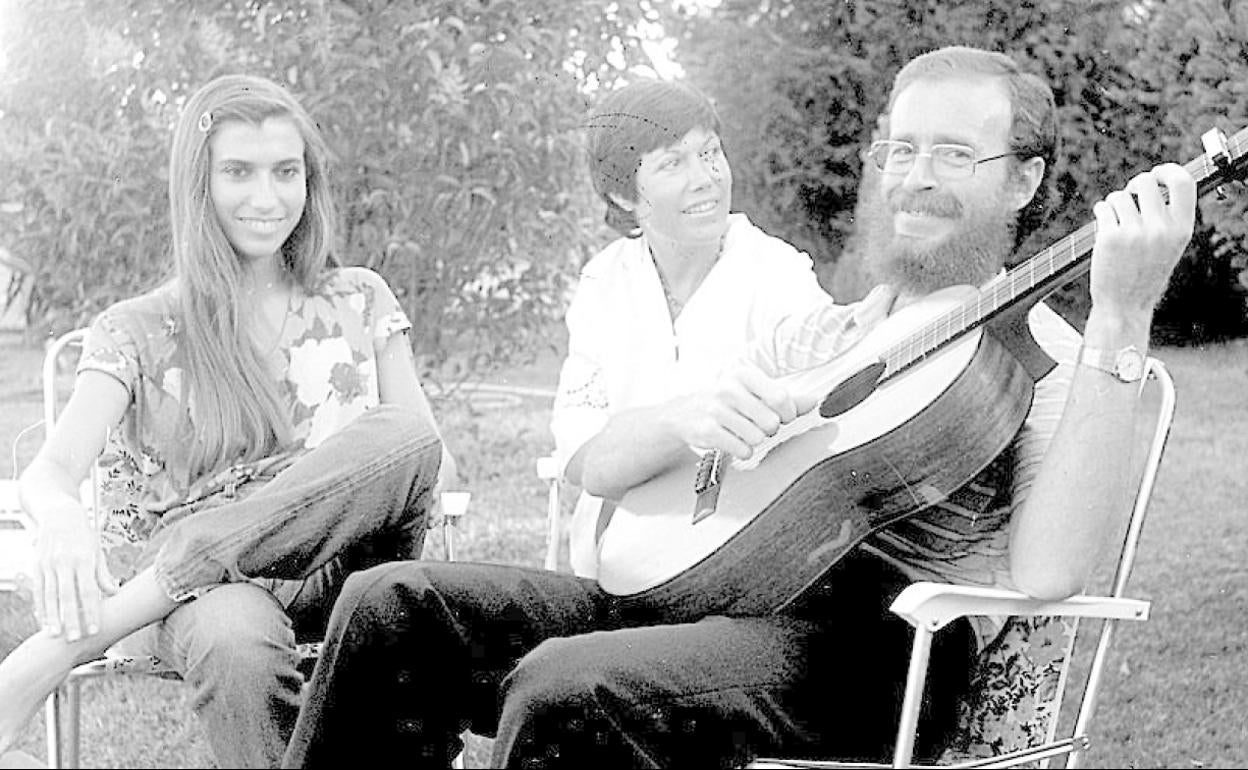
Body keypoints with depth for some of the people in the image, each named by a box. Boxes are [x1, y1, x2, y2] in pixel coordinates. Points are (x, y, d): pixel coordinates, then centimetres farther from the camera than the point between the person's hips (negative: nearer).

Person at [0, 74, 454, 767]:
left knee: (399, 440, -31)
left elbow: (434, 458, 9)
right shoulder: (139, 333, 8)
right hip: (201, 589, -3)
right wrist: (63, 521, -31)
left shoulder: (360, 303, 16)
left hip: (335, 570, 3)